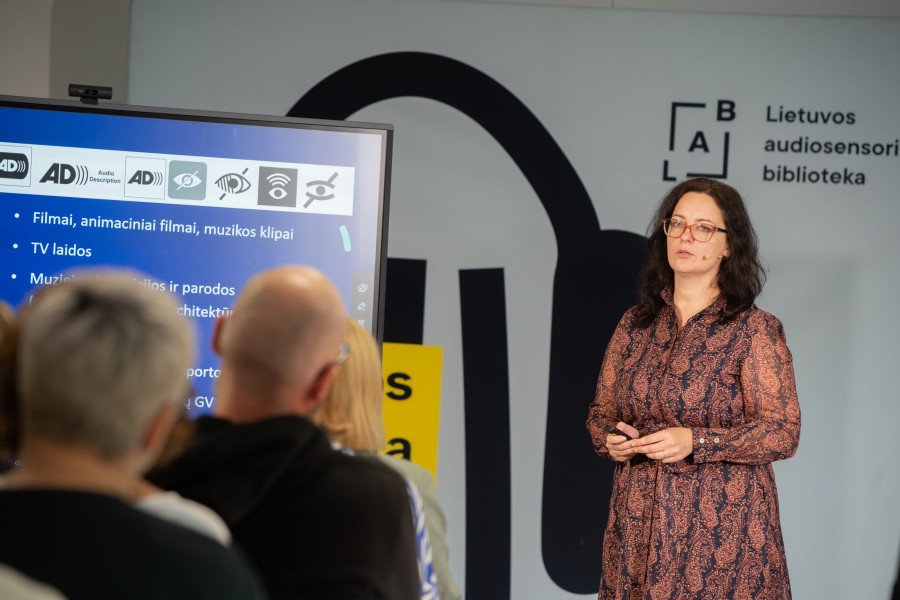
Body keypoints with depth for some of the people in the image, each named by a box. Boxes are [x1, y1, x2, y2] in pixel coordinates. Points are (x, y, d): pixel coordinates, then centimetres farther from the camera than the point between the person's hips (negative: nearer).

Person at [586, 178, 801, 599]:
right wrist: (610, 439, -8)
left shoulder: (755, 329, -6)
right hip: (640, 523, 4)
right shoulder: (635, 324, 9)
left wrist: (695, 442, -22)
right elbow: (601, 411, 16)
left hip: (721, 527, -4)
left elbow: (783, 432, -11)